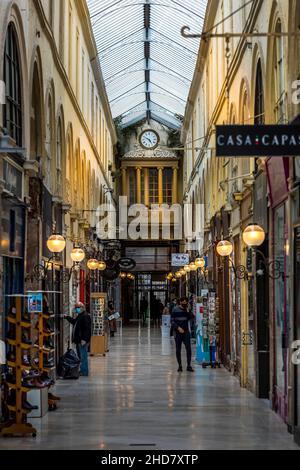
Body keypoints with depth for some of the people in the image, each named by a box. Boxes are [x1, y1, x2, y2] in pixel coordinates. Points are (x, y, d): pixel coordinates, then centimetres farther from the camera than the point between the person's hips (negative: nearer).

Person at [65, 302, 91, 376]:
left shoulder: (85, 316, -15)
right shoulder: (79, 316, 18)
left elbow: (87, 329, -21)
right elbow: (74, 321, 35)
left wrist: (84, 339, -26)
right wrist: (67, 317, 21)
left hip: (82, 341, -11)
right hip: (78, 340, 11)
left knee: (83, 356, -6)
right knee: (80, 356, 14)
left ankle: (84, 372, -3)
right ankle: (82, 370, 21)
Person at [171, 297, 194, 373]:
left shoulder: (187, 310, 9)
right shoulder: (175, 310, -2)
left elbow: (190, 318, -2)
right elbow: (172, 321, -5)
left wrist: (187, 311, -14)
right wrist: (178, 328, -16)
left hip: (186, 332, 2)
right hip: (177, 332, -2)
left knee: (188, 348, -7)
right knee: (178, 349, 3)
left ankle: (189, 366, -3)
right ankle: (180, 366, 13)